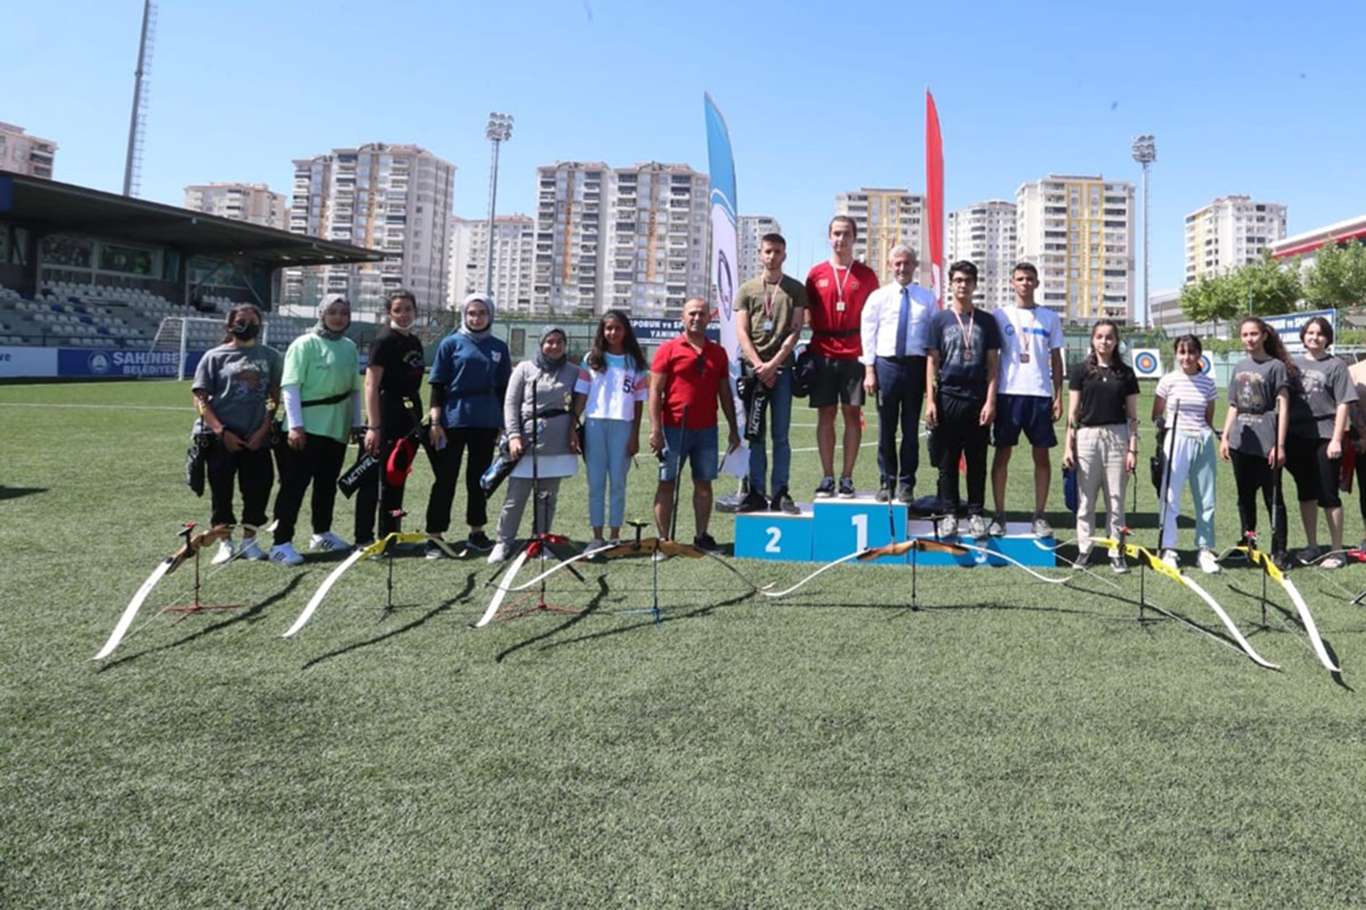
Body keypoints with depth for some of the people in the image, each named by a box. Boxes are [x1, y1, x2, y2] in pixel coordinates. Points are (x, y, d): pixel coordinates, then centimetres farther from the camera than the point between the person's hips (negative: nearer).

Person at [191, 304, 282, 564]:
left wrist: (264, 429, -5)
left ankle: (249, 540, 18)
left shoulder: (270, 356, 9)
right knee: (221, 491, 4)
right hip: (220, 438, -1)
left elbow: (275, 396, 7)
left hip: (257, 438, 2)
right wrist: (222, 432, -11)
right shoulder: (215, 356, 3)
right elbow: (200, 398, -1)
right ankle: (225, 542, 17)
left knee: (258, 489, 2)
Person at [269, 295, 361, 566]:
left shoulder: (350, 347, 12)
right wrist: (295, 425, -18)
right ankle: (282, 543, -3)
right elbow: (290, 386, -12)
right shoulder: (305, 344, -7)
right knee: (294, 484, -6)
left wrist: (356, 423, 16)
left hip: (337, 428, 6)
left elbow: (354, 389, 18)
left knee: (327, 483, 15)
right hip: (307, 428, -6)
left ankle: (322, 533, 29)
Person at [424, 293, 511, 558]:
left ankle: (477, 532, 24)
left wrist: (502, 424, 10)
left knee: (479, 478, 12)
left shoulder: (499, 347, 8)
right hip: (454, 419, -3)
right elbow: (437, 385, -1)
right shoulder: (451, 343, 0)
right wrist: (435, 421, -7)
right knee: (446, 479, 1)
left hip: (486, 422, 3)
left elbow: (503, 388, 12)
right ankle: (435, 536, 6)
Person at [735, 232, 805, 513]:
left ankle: (780, 493, 3)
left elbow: (795, 331, 1)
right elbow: (741, 333, 4)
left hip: (782, 367, -1)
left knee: (781, 434, -1)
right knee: (755, 435, 2)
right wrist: (758, 365, -8)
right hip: (753, 367, 1)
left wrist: (773, 364, -9)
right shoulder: (747, 289, 10)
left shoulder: (796, 289, 8)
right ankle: (757, 492, 6)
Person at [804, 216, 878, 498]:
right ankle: (827, 477, 9)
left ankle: (847, 477, 8)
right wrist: (816, 339, -1)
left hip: (854, 354, 0)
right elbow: (808, 314, 12)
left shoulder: (866, 275, 6)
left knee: (853, 413, 1)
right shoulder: (816, 273, 8)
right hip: (823, 353, 1)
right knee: (826, 414, 3)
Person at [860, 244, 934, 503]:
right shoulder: (878, 297, 5)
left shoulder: (927, 298, 7)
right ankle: (886, 482, 17)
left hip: (916, 365, 0)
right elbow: (867, 335, 4)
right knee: (886, 429, 6)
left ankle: (906, 484, 16)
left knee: (911, 429, 6)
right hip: (886, 364, 0)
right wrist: (869, 371, -3)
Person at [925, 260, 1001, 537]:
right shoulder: (940, 319, 5)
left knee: (977, 461, 5)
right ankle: (949, 513, 11)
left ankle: (975, 514, 14)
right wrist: (930, 401, -4)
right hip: (947, 398, -1)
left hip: (978, 400, 1)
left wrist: (990, 401, -4)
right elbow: (932, 362, 3)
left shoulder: (986, 321, 7)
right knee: (947, 460, 3)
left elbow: (992, 364, 6)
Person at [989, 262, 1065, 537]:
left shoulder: (1050, 317, 10)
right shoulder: (1001, 315, 6)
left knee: (1042, 455, 2)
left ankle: (1039, 517, 10)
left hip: (1040, 394, 1)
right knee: (1003, 453, 1)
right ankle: (999, 515, 8)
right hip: (1008, 392, -1)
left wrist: (1058, 396, 3)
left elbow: (1056, 359, 10)